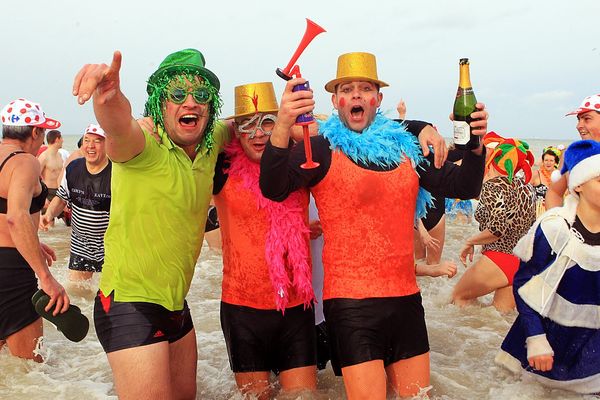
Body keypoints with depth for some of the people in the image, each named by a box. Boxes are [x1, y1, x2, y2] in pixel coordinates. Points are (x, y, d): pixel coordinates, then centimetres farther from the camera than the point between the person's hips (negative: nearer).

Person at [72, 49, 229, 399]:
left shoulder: (211, 144, 1)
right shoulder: (145, 146, -20)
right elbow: (120, 127, -43)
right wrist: (109, 96, -65)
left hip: (175, 303, 8)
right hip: (130, 303, -8)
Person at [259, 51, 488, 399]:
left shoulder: (406, 147, 9)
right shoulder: (320, 149, -5)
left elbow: (464, 186, 9)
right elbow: (273, 189, -23)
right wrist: (282, 127, -39)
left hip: (406, 297, 5)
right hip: (351, 303, -5)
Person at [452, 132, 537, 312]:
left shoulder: (492, 186, -16)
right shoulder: (527, 187, 7)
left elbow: (497, 229, -25)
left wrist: (469, 242, -11)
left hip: (498, 261, -7)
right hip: (524, 262, 7)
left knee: (459, 297, 15)